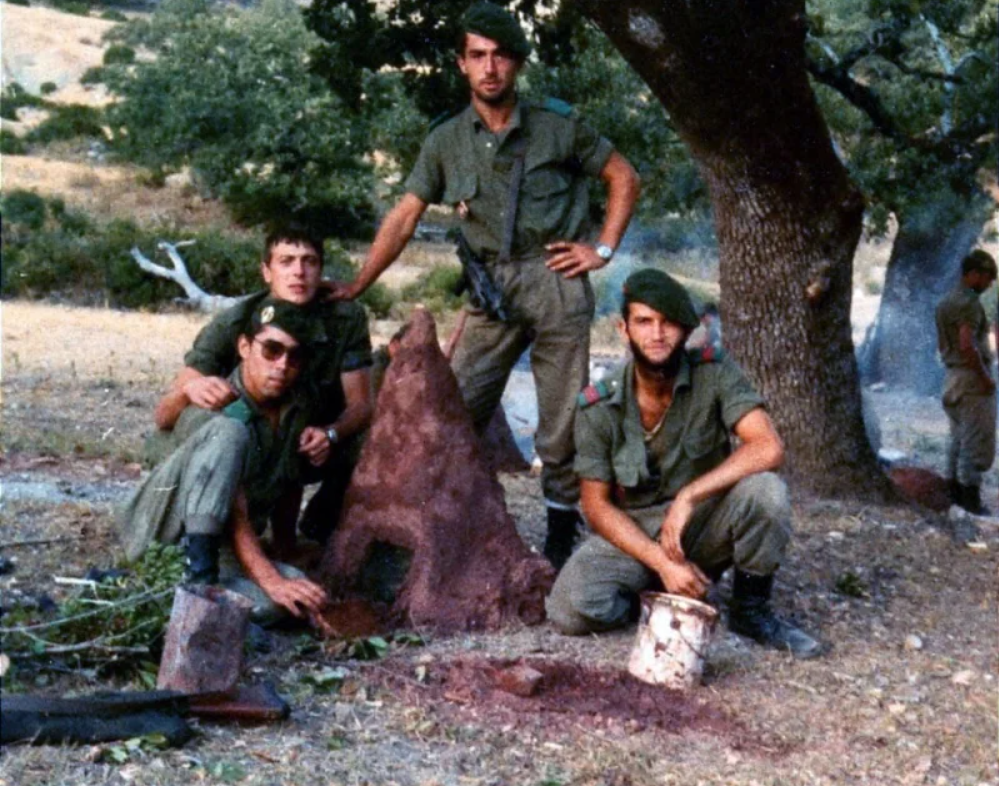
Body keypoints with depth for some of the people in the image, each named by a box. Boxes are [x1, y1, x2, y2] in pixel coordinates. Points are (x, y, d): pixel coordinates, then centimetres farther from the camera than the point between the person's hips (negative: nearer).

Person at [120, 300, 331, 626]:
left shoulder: (300, 404, 1)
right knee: (230, 433, -33)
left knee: (275, 602, -31)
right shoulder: (218, 411, -20)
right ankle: (200, 574, -37)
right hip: (180, 521, -5)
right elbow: (235, 519, -28)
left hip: (225, 548, 5)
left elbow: (290, 480, 19)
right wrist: (271, 580, -39)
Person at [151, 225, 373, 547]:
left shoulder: (346, 318, -19)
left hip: (316, 441, 2)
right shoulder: (230, 326, -23)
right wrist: (188, 390, -50)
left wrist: (331, 434, -39)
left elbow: (360, 403, -16)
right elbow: (162, 417, -25)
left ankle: (318, 525, 3)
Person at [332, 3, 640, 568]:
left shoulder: (557, 127, 2)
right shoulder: (446, 142, 7)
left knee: (562, 423, 2)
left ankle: (562, 538, 15)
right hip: (493, 289, 2)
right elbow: (404, 218, 6)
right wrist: (358, 286, 0)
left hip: (557, 282, -2)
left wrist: (603, 250, 1)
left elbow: (625, 179, 10)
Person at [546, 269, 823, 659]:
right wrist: (662, 562, -20)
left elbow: (768, 448, -25)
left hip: (707, 524, 0)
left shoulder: (714, 374, -14)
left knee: (765, 491, -32)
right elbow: (597, 504, -8)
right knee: (570, 608, -27)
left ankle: (751, 609, -6)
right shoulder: (598, 407, -13)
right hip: (633, 534, 0)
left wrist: (688, 498, -30)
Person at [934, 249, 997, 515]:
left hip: (952, 375, 10)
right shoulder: (969, 302, -16)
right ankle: (971, 496, -4)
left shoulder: (945, 301, 15)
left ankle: (956, 493, 19)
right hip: (972, 379, -10)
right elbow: (967, 345, -26)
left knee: (959, 438, 15)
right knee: (978, 441, -5)